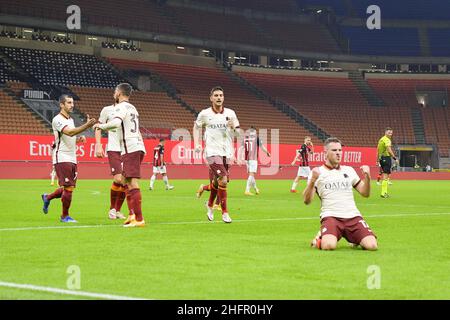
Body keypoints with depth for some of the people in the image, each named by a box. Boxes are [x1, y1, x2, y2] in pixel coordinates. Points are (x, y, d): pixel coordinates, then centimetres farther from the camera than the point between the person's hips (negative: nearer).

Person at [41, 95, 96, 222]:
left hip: (72, 159, 8)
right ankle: (65, 216, 5)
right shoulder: (57, 119, -12)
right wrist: (87, 125, -39)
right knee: (68, 188, -9)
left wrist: (80, 138, 4)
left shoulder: (70, 119, 17)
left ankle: (47, 198, 34)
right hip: (62, 158, -8)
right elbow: (70, 132, -28)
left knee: (68, 188, 10)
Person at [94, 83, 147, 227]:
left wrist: (101, 125, -10)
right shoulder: (132, 108, 24)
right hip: (138, 147, 10)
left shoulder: (120, 107, -6)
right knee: (126, 181, 16)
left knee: (132, 183, -12)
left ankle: (139, 219, -16)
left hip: (130, 149, -10)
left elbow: (116, 123, -25)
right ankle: (132, 215, 13)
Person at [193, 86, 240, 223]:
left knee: (217, 182, 13)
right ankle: (224, 212, -9)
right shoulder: (204, 114, -1)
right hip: (212, 152, -4)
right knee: (223, 180, -20)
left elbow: (237, 134, 9)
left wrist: (233, 127, -13)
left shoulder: (230, 113, 4)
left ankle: (210, 205, 41)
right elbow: (196, 126, 17)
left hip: (226, 153, 4)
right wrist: (197, 143, 5)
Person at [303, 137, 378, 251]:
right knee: (329, 246, -34)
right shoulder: (317, 172, 7)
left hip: (353, 216, 4)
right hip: (330, 216, -4)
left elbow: (365, 193, 19)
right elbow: (307, 200, -2)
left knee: (372, 245, -18)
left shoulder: (349, 170, 20)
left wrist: (367, 177, 0)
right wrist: (312, 181, -19)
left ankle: (355, 239, 16)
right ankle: (320, 238, 4)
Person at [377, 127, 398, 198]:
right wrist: (395, 158, -24)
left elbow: (377, 151, 22)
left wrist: (378, 160, 26)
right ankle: (383, 193, -10)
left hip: (381, 158, 10)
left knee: (385, 176, 18)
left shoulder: (381, 139, 18)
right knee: (385, 176, -8)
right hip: (387, 158, -10)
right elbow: (389, 150, -24)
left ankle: (385, 192, 20)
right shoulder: (387, 140, -12)